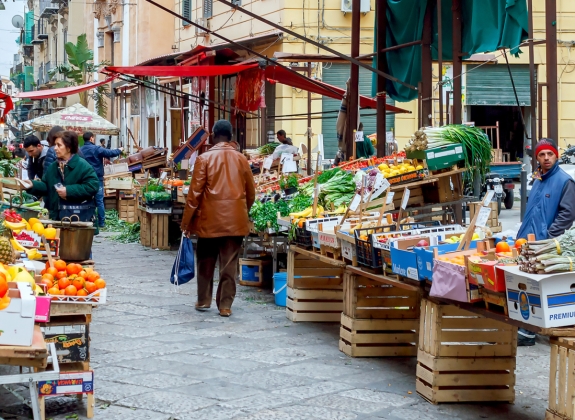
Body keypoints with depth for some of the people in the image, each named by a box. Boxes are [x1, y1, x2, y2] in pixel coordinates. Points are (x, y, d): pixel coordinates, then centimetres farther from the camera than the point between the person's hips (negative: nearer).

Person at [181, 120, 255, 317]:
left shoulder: (204, 158, -5)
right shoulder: (241, 159, 3)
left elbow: (195, 192, -7)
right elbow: (251, 192, 9)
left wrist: (187, 220, 0)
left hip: (210, 219, -1)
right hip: (235, 220, 2)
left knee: (206, 262, 15)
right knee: (229, 264, 4)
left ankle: (203, 300, 23)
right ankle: (225, 305, 4)